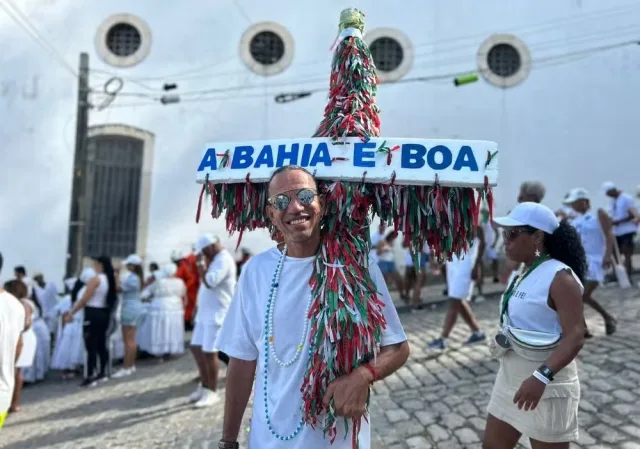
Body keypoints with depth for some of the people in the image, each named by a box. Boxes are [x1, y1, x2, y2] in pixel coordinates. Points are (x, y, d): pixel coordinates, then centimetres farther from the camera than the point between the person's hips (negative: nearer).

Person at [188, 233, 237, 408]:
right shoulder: (216, 260, 19)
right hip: (205, 312, 11)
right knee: (196, 348, 12)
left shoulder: (224, 260, -14)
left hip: (217, 313, -11)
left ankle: (212, 392, 2)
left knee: (209, 352, -8)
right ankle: (204, 386, 24)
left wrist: (201, 264, -14)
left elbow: (210, 282, -25)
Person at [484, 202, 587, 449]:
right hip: (511, 378, 9)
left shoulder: (560, 277, -19)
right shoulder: (526, 274, 8)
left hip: (547, 385, -9)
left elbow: (575, 337, -26)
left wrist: (541, 377, -36)